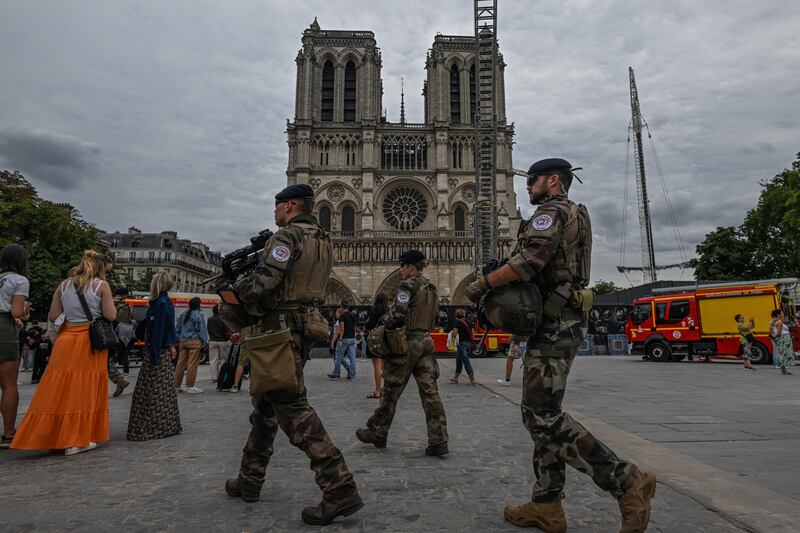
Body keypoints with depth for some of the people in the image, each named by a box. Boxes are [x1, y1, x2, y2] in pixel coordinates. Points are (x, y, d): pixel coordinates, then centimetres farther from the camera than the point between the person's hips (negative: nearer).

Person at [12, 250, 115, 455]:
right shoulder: (101, 285, -4)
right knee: (84, 390, 2)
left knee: (61, 387, 9)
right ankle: (75, 440, 4)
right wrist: (111, 305, 12)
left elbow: (51, 317, 9)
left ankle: (52, 436, 16)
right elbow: (110, 316, -7)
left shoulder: (64, 285, 9)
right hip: (91, 341, -4)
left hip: (66, 340, 4)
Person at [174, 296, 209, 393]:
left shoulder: (183, 314, 12)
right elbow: (202, 330, -8)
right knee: (192, 364, -2)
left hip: (183, 341, 7)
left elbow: (177, 328, 18)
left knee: (181, 363, 11)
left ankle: (177, 385, 18)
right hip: (194, 341, -7)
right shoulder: (198, 315, -8)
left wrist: (178, 339, 27)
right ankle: (189, 386, 1)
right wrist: (205, 342, -1)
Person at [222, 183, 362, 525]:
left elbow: (263, 282, -20)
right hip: (303, 327, 10)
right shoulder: (323, 241, 16)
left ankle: (340, 489, -10)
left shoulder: (287, 235, -12)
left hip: (280, 330, -10)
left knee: (291, 408, -9)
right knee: (265, 404, 19)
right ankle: (249, 481, 31)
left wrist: (233, 299, -1)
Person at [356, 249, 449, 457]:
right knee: (430, 391, 2)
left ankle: (377, 433, 22)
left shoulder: (408, 285, -11)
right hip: (426, 342, 7)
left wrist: (385, 322, 1)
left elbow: (397, 315, -19)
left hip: (406, 342, -7)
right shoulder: (432, 288, 15)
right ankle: (438, 441, -1)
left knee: (391, 391, 7)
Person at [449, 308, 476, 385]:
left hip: (462, 343, -7)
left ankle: (472, 379, -8)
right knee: (459, 360, 17)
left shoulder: (458, 322, -8)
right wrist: (471, 343, 23)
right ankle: (455, 378, 24)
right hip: (468, 343, 7)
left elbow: (454, 333, -15)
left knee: (466, 361, -5)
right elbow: (472, 334, 13)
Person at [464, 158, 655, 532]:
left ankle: (626, 481, -5)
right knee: (540, 413, 10)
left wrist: (481, 284, -13)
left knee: (542, 416, -10)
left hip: (554, 323, -10)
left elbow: (528, 262, -23)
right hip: (559, 322, 10)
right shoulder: (572, 216, 25)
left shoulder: (552, 211, -7)